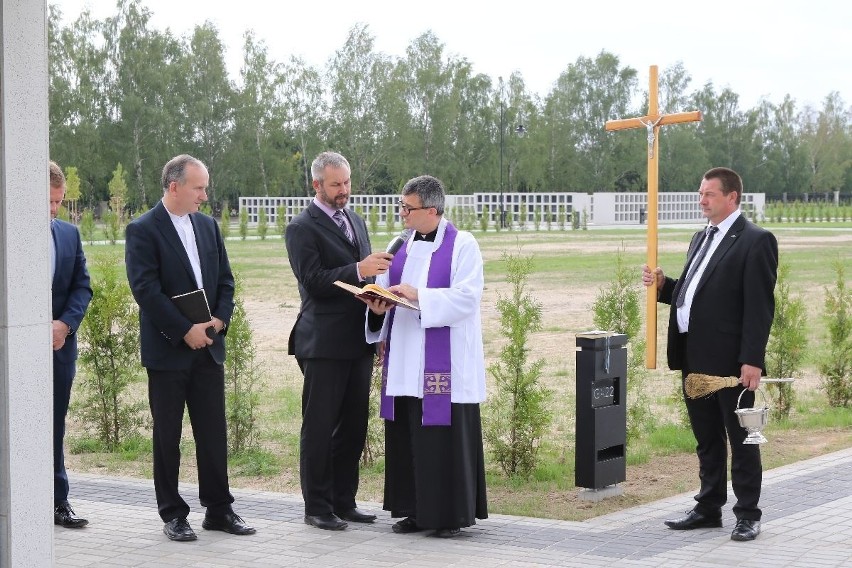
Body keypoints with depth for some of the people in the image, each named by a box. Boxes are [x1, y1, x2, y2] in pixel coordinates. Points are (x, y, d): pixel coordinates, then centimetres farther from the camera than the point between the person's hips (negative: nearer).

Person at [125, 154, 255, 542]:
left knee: (213, 432, 7)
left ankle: (218, 509, 15)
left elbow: (225, 280, 13)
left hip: (208, 346, 5)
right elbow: (145, 289, -15)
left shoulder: (207, 226, 11)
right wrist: (185, 331, -17)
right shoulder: (143, 230, -8)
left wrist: (219, 319, -5)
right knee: (167, 434, 4)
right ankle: (172, 514, 12)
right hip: (167, 350, -5)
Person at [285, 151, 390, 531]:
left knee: (353, 425, 10)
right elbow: (313, 281, -16)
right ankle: (317, 507, 5)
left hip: (358, 341, 7)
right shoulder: (302, 228, -7)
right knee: (319, 428, -1)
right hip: (324, 344, -7)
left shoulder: (355, 222, 17)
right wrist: (358, 270, -26)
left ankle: (344, 502, 19)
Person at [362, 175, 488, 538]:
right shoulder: (403, 248, 14)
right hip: (405, 363, 6)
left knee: (445, 436, -5)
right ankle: (415, 510, 16)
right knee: (406, 437, 6)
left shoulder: (462, 245, -5)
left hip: (444, 365, -6)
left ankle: (452, 514, 4)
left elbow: (467, 296, -15)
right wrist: (379, 305, -9)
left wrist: (419, 295, -22)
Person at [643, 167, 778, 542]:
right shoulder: (702, 239, 17)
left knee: (740, 438, 2)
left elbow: (760, 306, -14)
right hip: (695, 357, 8)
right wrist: (663, 285, 2)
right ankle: (708, 508, 24)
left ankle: (747, 515, 9)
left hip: (731, 360, -8)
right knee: (707, 438, 15)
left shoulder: (755, 241, -9)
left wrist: (752, 360, -20)